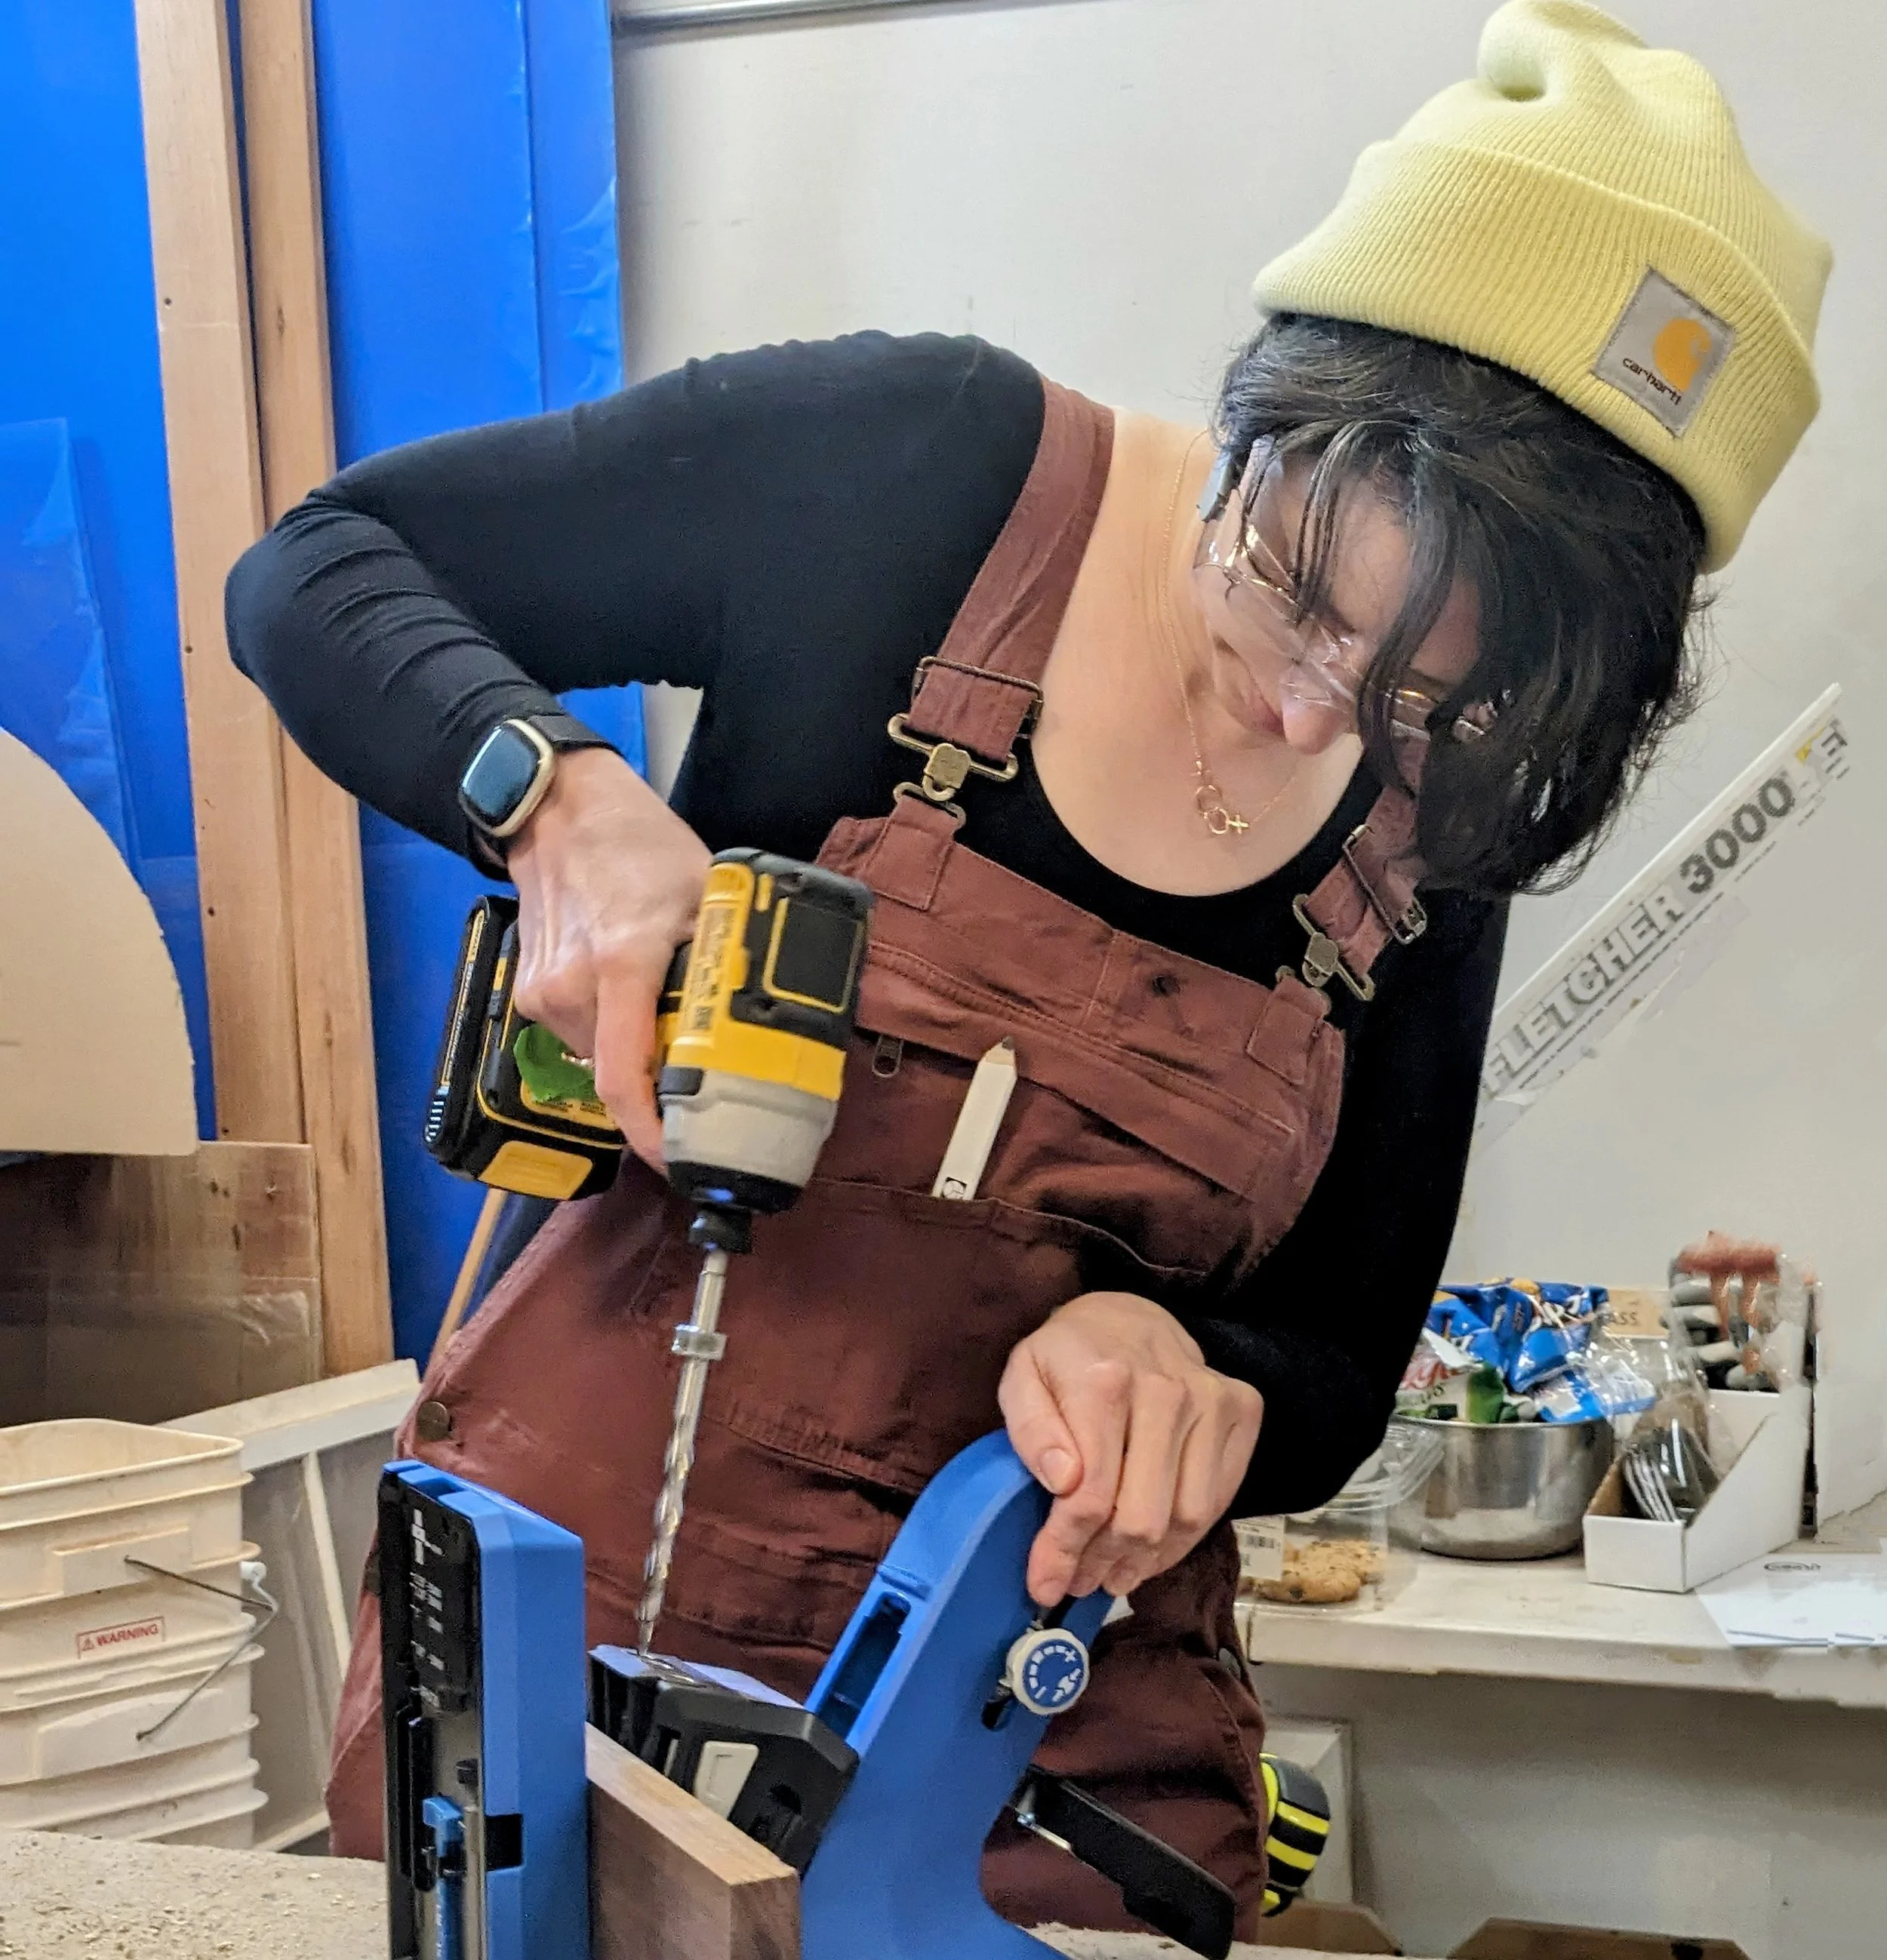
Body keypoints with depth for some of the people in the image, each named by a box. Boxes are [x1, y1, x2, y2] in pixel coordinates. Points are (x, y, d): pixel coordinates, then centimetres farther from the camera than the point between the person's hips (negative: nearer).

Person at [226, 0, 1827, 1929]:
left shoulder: (1436, 832, -3)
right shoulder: (919, 470, -13)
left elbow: (1333, 1378, 3)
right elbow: (312, 572, -6)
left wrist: (1176, 1370, -20)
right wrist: (558, 794, -26)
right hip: (575, 1608, -2)